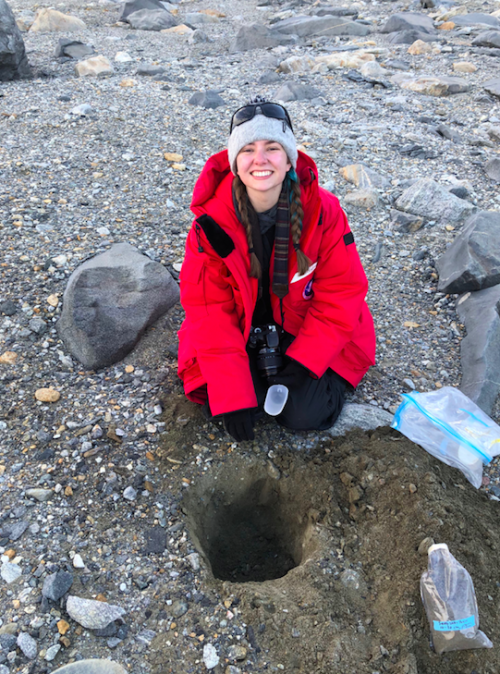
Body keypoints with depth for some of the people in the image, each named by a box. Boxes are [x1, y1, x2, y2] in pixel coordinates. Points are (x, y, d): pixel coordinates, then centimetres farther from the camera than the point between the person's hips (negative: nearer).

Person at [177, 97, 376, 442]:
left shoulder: (324, 211, -17)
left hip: (310, 336, -1)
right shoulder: (213, 221, -17)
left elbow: (341, 293, -11)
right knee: (221, 406, -15)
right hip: (241, 333, 1)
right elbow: (209, 309, -15)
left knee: (307, 415, -16)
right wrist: (232, 395, -20)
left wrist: (304, 362, -20)